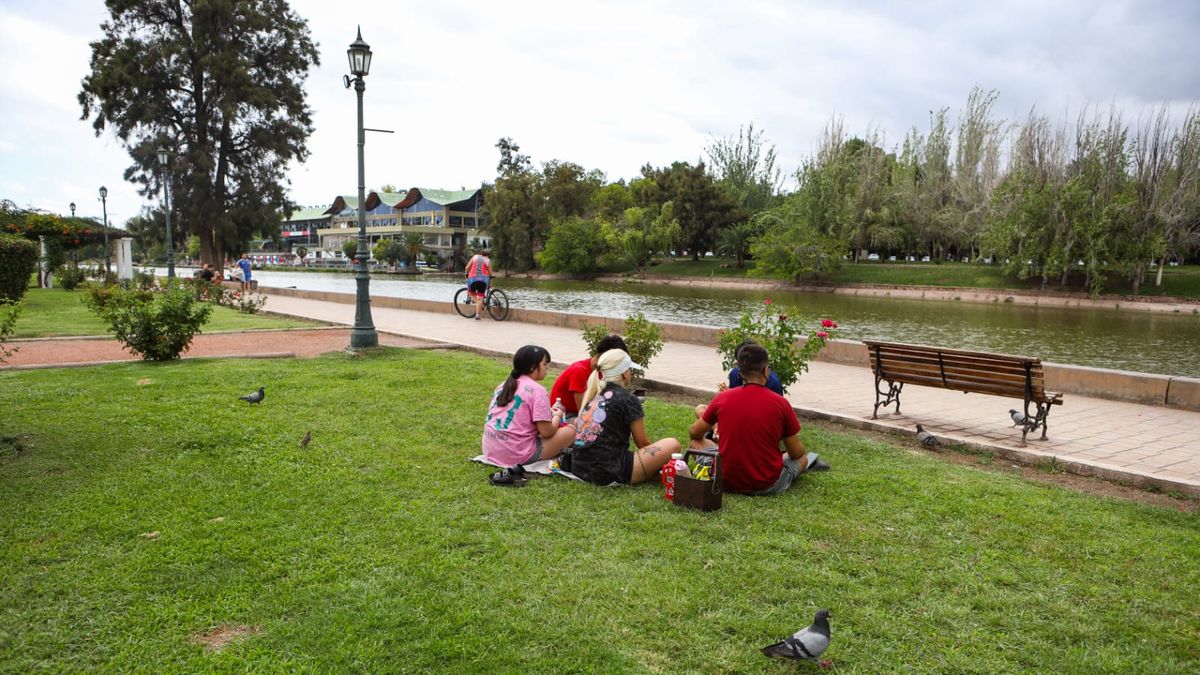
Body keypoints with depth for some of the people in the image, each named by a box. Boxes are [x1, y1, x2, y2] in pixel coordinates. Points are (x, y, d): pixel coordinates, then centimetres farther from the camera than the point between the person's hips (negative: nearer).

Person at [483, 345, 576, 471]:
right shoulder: (537, 390, -11)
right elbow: (546, 432, -12)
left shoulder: (504, 385, 12)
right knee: (570, 430, 2)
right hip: (518, 455, -8)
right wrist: (557, 416, 9)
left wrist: (548, 413, 21)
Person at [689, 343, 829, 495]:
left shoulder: (722, 398, -7)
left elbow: (694, 433, 9)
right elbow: (796, 453, 0)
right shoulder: (781, 403, -11)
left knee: (697, 443, 26)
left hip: (727, 481, 0)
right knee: (802, 457, 25)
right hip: (768, 486, 0)